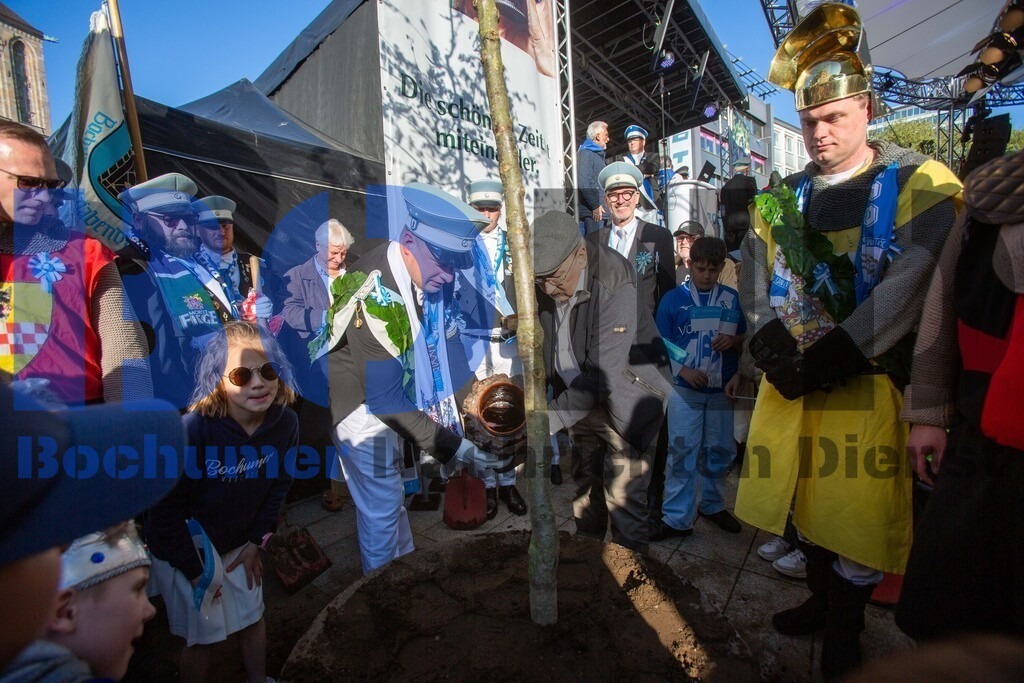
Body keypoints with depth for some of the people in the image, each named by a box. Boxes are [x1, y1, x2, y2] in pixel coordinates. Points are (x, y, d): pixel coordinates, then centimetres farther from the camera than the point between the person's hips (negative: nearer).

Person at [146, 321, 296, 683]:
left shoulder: (285, 422, -18)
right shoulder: (193, 429, -32)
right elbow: (165, 509, -21)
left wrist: (257, 541, 1)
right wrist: (195, 569, -13)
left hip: (238, 544, 4)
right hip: (182, 550, -4)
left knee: (252, 618, 18)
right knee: (204, 636, 10)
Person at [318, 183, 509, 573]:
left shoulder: (429, 273, -11)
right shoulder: (374, 295, -32)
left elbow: (447, 342, -2)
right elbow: (383, 397, -30)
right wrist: (450, 446, -28)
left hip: (401, 394, 7)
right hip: (365, 406, -7)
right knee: (381, 507, 3)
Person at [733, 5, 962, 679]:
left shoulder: (920, 184, -3)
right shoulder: (786, 197, 11)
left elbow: (910, 288, -15)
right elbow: (758, 280, 3)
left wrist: (830, 360, -19)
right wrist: (775, 350, -11)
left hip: (869, 379, -4)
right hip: (794, 377, 5)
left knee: (857, 510, 4)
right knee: (807, 497, 16)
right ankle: (822, 598, 39)